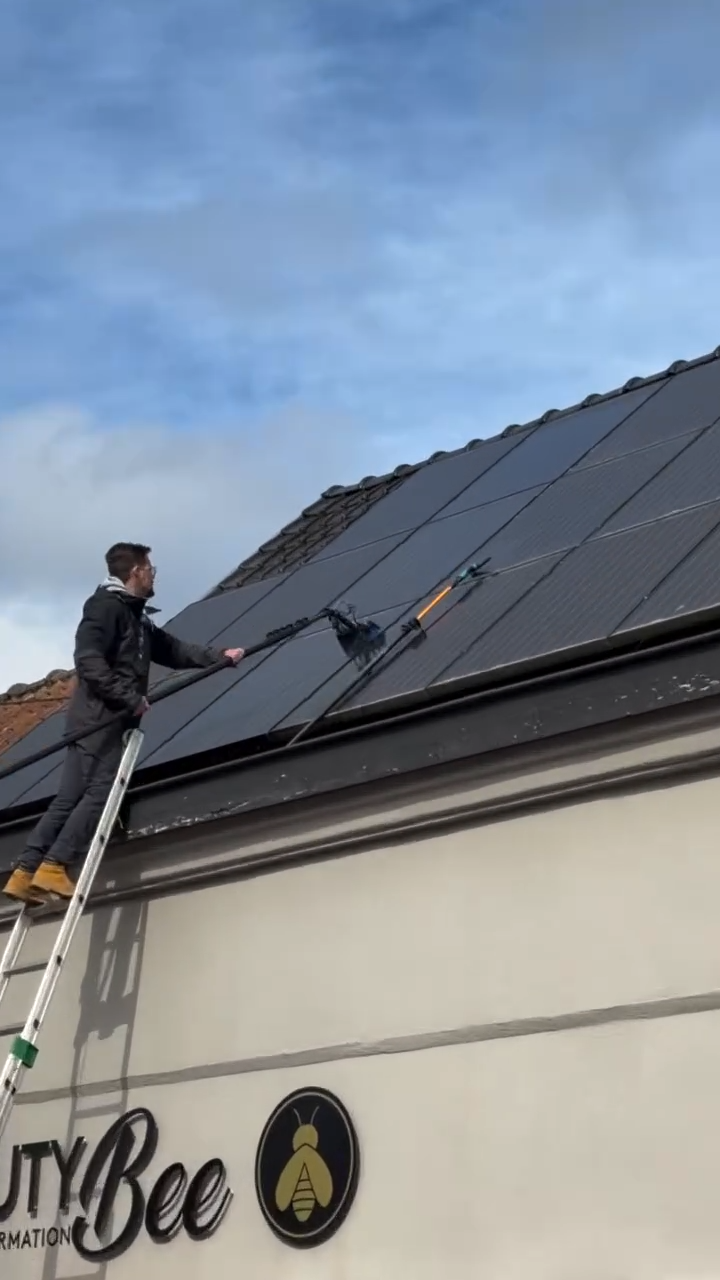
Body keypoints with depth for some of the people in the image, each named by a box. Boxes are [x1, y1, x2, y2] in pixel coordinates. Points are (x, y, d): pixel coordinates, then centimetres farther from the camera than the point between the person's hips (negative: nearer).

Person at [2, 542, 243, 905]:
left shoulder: (137, 618, 24)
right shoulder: (105, 606, -6)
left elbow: (174, 651, 29)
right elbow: (88, 660, -17)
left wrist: (220, 656, 25)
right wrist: (129, 698, -20)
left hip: (110, 718, 9)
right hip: (98, 715, -9)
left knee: (71, 797, 2)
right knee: (99, 791, -15)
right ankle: (52, 867, -20)